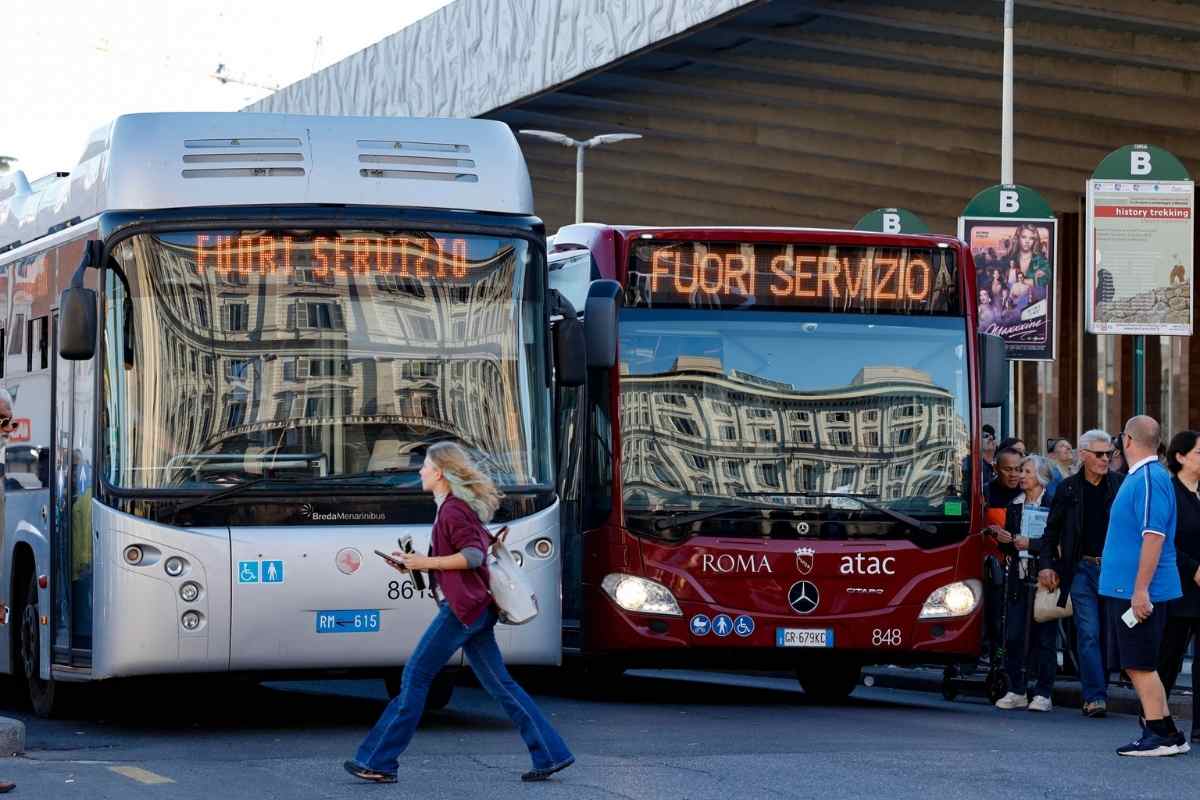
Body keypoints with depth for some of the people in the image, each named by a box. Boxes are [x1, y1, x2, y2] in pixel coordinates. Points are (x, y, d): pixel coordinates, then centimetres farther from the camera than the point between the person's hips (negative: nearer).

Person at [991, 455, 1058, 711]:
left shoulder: (1052, 505, -4)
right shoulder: (1015, 505, 15)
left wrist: (1030, 544, -17)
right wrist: (1004, 540, 1)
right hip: (1018, 578, 6)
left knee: (1045, 637, -1)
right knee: (1014, 636, 1)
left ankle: (1043, 694, 3)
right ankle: (1016, 691, 9)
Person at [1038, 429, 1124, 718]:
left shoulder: (1120, 486, 4)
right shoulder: (1068, 489, 5)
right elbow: (1051, 531, 12)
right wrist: (1045, 564, 2)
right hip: (1082, 569, -1)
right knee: (1088, 633, -7)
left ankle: (1097, 693, 14)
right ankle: (1095, 696, -8)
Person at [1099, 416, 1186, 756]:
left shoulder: (1150, 479, -16)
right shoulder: (1140, 476, 15)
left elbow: (1154, 536, -23)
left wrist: (1141, 590, -25)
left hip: (1139, 590, -10)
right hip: (1128, 588, 10)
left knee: (1140, 665, -5)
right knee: (1138, 664, 13)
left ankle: (1162, 735, -1)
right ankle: (1167, 735, 16)